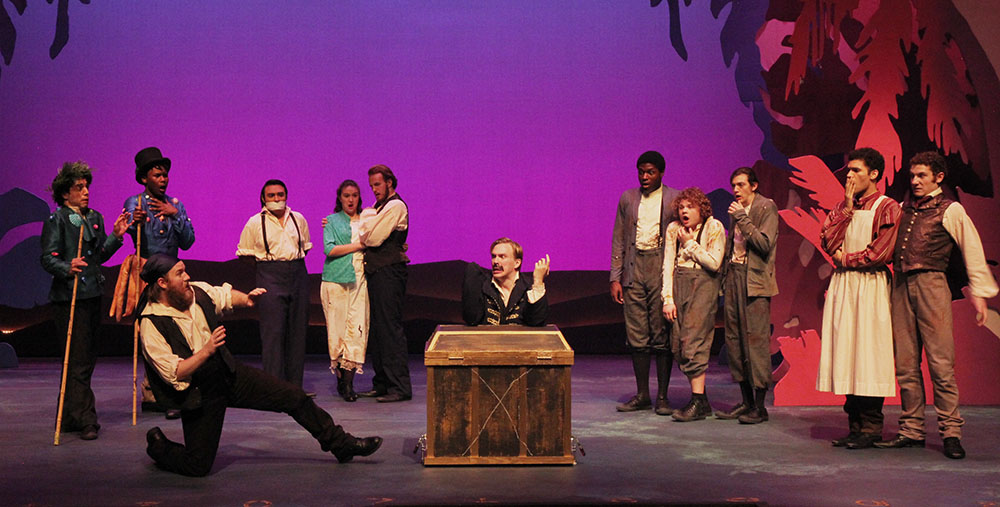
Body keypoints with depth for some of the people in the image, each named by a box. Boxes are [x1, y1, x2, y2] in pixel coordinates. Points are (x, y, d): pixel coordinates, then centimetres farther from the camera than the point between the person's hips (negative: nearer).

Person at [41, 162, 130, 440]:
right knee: (79, 359, -7)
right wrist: (68, 269, -29)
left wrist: (116, 236, 8)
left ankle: (69, 419, 23)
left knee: (87, 357, 12)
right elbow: (48, 258, -11)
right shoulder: (56, 220, -5)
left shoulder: (95, 218, 16)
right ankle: (85, 420, -1)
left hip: (93, 294, 8)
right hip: (69, 297, -8)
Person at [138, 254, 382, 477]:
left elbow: (225, 295, 20)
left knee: (295, 396, -1)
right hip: (199, 394, -5)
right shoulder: (151, 324, -21)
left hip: (230, 374, 6)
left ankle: (341, 443, 14)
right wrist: (206, 351, -33)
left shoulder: (197, 291, -4)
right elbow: (173, 374, -23)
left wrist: (246, 299, 0)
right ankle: (158, 445, 31)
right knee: (198, 467, -2)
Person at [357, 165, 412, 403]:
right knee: (376, 329, 12)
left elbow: (374, 238, -16)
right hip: (375, 272, 10)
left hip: (389, 272, -10)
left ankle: (400, 387, -5)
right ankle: (381, 384, 19)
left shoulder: (396, 206, -8)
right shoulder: (378, 208, 22)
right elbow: (367, 237, 16)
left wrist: (362, 235, 4)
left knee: (390, 329, -9)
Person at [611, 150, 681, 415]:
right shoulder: (627, 198, 13)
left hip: (663, 268, -3)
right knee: (637, 336, 5)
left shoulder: (675, 199, 3)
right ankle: (642, 395, 14)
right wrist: (615, 277, 6)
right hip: (634, 269, 3)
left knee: (662, 335, -1)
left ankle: (662, 396, 8)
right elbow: (618, 240, 13)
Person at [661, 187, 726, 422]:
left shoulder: (714, 227, -3)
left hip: (703, 285, -5)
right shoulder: (673, 229, 9)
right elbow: (668, 265, 6)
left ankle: (698, 402, -9)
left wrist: (690, 244, -8)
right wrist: (668, 298, -1)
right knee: (679, 343, 1)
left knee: (693, 340, -14)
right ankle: (701, 401, 10)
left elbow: (714, 263, -9)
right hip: (679, 283, 5)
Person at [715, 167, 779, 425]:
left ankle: (759, 406, -1)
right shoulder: (737, 210, 17)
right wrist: (725, 278, 12)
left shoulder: (767, 208, -3)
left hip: (755, 280, -7)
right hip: (734, 277, 7)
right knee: (734, 338, 6)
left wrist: (742, 218, -13)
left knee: (756, 340, -8)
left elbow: (764, 244, -14)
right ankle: (746, 401, 14)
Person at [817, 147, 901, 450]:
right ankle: (855, 425, 11)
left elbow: (881, 253, -12)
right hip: (842, 285, 6)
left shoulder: (887, 207, -2)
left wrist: (846, 258, -2)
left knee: (868, 355, -6)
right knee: (846, 354, 5)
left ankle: (871, 428, 1)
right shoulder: (843, 207, 17)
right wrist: (847, 208, 0)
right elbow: (828, 243, 3)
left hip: (870, 286, -6)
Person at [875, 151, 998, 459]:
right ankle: (911, 431, 11)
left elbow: (972, 251, 3)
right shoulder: (904, 208, 19)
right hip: (901, 286, 5)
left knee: (940, 361, -7)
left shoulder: (950, 210, 4)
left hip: (931, 285, -5)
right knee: (905, 364, 5)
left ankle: (951, 432, 1)